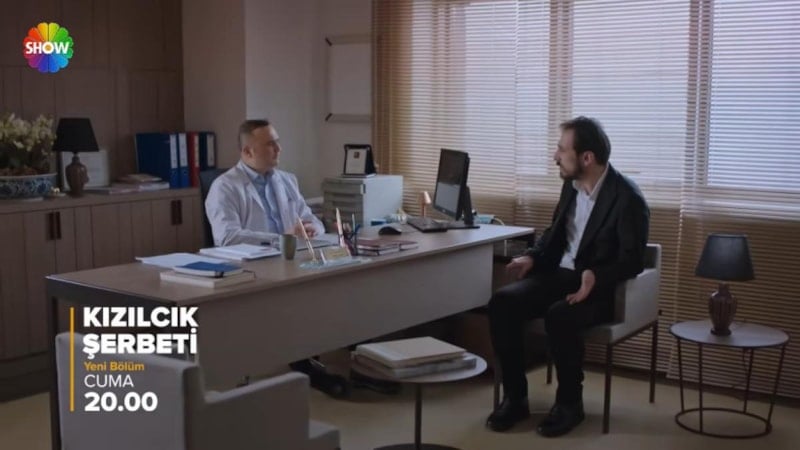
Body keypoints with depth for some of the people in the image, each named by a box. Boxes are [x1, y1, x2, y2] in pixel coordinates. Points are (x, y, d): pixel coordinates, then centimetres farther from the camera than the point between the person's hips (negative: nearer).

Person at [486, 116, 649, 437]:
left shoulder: (628, 198, -15)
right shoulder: (571, 185, 7)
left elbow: (632, 261, -17)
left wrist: (595, 277, -34)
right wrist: (532, 257, 0)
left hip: (602, 288, -7)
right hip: (560, 274, 7)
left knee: (559, 316, -37)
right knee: (502, 302, -19)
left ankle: (570, 402, -13)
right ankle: (515, 397, -9)